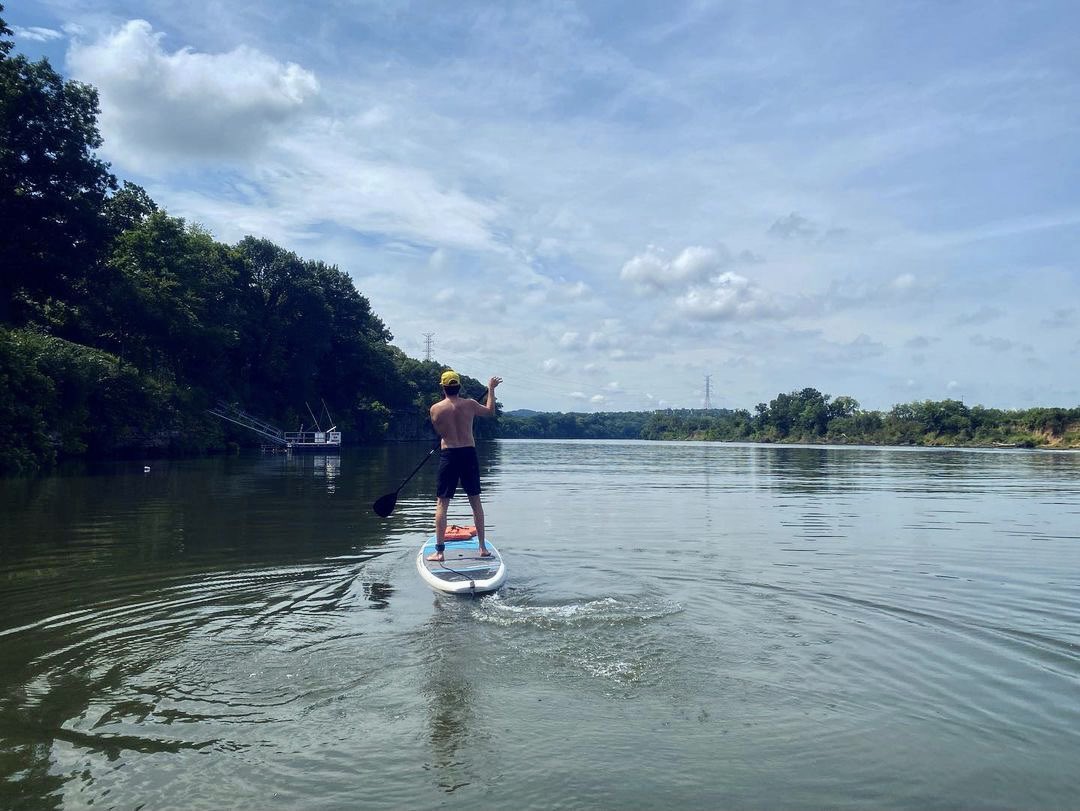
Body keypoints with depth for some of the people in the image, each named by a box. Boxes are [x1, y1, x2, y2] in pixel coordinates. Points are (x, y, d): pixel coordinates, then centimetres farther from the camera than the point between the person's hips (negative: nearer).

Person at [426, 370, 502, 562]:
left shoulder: (435, 409, -5)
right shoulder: (470, 404, -2)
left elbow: (440, 432, 9)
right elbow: (490, 411, 18)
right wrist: (491, 389, 29)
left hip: (448, 455, -2)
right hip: (469, 454, 2)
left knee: (441, 504, 5)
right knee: (475, 502, 12)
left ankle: (439, 550, 2)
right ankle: (483, 548, 16)